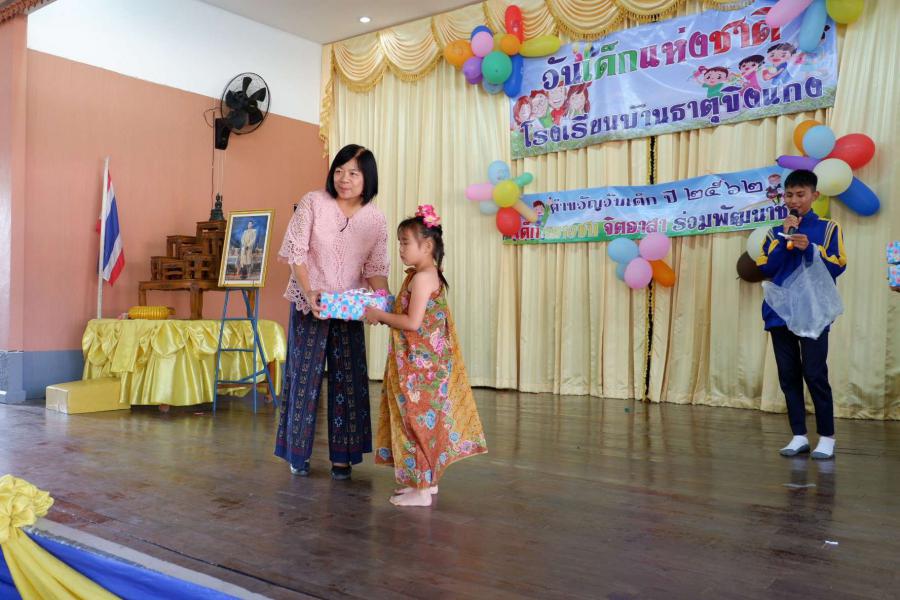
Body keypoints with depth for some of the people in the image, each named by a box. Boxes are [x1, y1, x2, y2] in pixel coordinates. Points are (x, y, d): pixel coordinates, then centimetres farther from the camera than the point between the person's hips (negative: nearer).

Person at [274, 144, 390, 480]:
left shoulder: (376, 221, -2)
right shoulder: (312, 203, -9)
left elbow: (376, 269, 1)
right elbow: (296, 252, -11)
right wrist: (308, 292, -24)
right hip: (308, 303, -2)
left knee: (349, 378, 4)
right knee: (304, 375, 4)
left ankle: (343, 455, 17)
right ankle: (298, 453, 19)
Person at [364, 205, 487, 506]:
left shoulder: (422, 277, -17)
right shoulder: (429, 275, 14)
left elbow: (413, 322, -23)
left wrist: (380, 315, -12)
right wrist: (383, 314, 10)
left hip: (419, 365, -10)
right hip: (423, 363, 10)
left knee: (418, 420, -2)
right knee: (424, 421, 16)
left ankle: (421, 489, 8)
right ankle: (426, 480, 27)